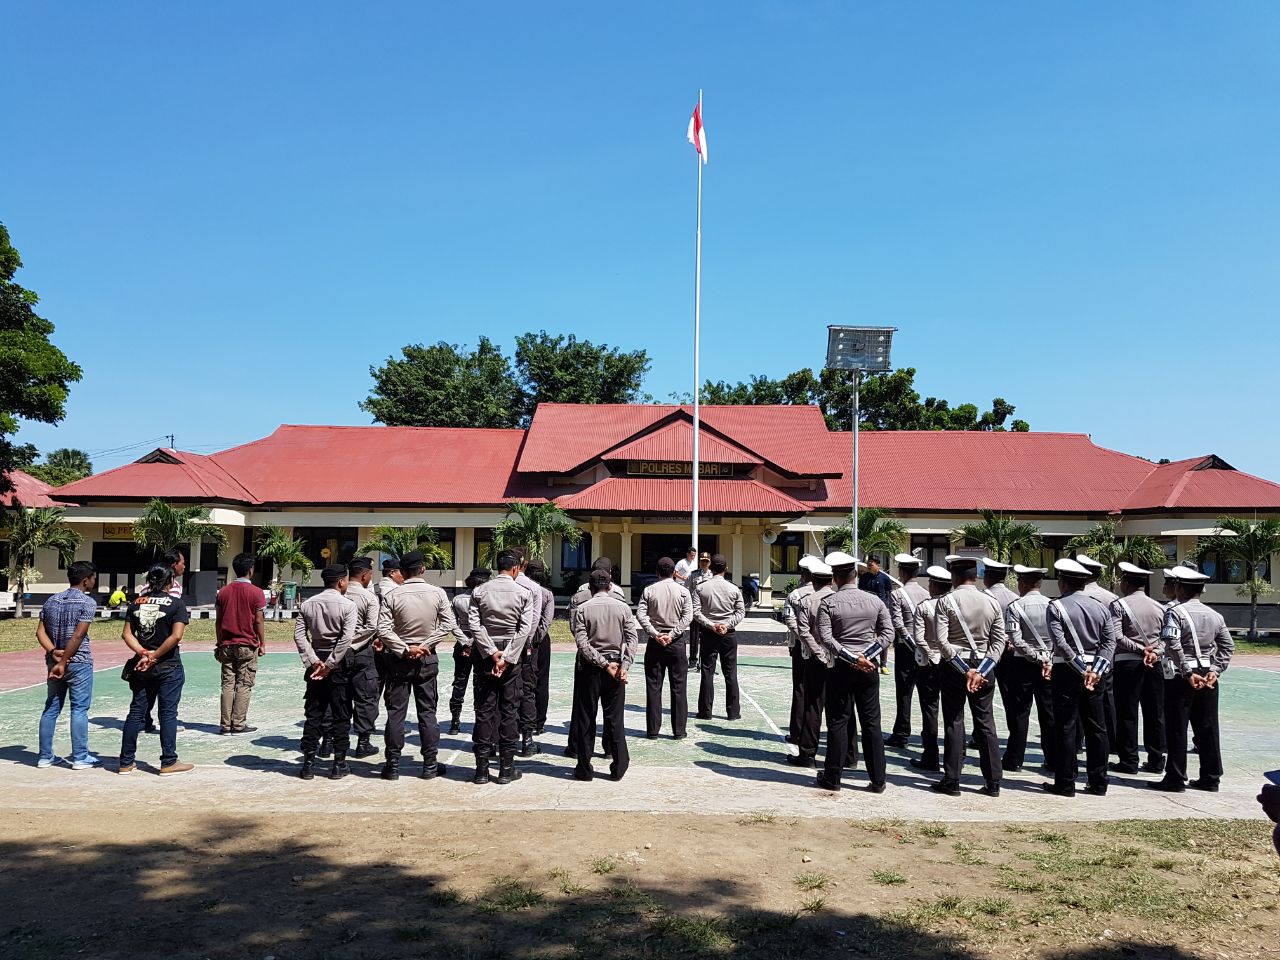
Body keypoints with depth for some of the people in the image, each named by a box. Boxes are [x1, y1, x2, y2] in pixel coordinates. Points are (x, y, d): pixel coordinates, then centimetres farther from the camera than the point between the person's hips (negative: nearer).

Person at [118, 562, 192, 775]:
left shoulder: (137, 603, 5)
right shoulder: (176, 603, -9)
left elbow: (127, 634, 0)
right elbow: (176, 636, -18)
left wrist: (144, 653, -7)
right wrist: (154, 656, -10)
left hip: (142, 667, 5)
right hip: (168, 667, -5)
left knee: (136, 712, 12)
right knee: (168, 714, 2)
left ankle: (126, 762, 19)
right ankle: (168, 763, 7)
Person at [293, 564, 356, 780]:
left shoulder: (308, 604, 4)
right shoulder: (347, 605, -9)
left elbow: (299, 635, -3)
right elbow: (346, 638, -17)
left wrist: (314, 661, -5)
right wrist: (330, 664, -12)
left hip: (316, 663, 4)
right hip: (339, 664, -4)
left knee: (313, 714, 10)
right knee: (341, 715, 5)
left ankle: (308, 763, 12)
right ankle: (339, 764, 8)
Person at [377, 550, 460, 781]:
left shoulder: (392, 596, -7)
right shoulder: (437, 593, -5)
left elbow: (383, 630, -13)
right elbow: (448, 625, -8)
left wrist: (405, 649, -11)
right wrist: (425, 646, -7)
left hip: (399, 659, -1)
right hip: (427, 659, 1)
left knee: (396, 712, 6)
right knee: (427, 712, 7)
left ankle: (393, 764, 10)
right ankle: (430, 765, 10)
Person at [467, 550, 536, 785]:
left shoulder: (480, 591, 0)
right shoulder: (523, 593, -4)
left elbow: (474, 625, -8)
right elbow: (525, 629, -11)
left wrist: (492, 653, -9)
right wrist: (506, 657, -11)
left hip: (484, 653, 1)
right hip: (511, 654, -1)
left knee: (484, 709, 5)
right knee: (509, 710, 5)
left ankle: (482, 769, 8)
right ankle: (506, 768, 8)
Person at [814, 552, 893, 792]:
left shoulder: (828, 603, -7)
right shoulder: (874, 600, 2)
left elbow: (825, 637, -16)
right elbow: (888, 633, 0)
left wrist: (851, 658, -14)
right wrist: (866, 655, -6)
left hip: (841, 668, -3)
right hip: (869, 668, 3)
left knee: (838, 722, 6)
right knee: (871, 722, 8)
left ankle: (832, 777, 12)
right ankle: (877, 780, 11)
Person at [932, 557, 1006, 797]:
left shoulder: (946, 601, -8)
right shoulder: (992, 603, 2)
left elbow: (942, 640, -15)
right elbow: (999, 641, -1)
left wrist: (965, 670, -12)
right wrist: (981, 671, -6)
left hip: (953, 667, -3)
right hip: (983, 666, 3)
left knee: (954, 723, 3)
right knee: (986, 723, 9)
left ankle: (951, 782, 6)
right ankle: (993, 783, 12)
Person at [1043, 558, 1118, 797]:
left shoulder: (1056, 607, -8)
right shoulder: (1101, 606, 7)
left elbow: (1061, 643, -18)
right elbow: (1110, 642, -1)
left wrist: (1082, 671, -15)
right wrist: (1095, 671, -9)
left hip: (1067, 671, -5)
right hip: (1095, 670, 5)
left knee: (1066, 728, 0)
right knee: (1096, 727, 11)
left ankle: (1066, 783, 4)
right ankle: (1098, 783, 16)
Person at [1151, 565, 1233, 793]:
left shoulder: (1175, 612, -10)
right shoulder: (1214, 614, 9)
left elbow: (1173, 645, -22)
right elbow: (1228, 646, 5)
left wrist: (1187, 673, -16)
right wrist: (1215, 670, 1)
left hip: (1181, 678, -6)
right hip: (1208, 676, 6)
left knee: (1177, 728, 0)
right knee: (1207, 727, 12)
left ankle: (1176, 779, 4)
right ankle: (1210, 778, 18)